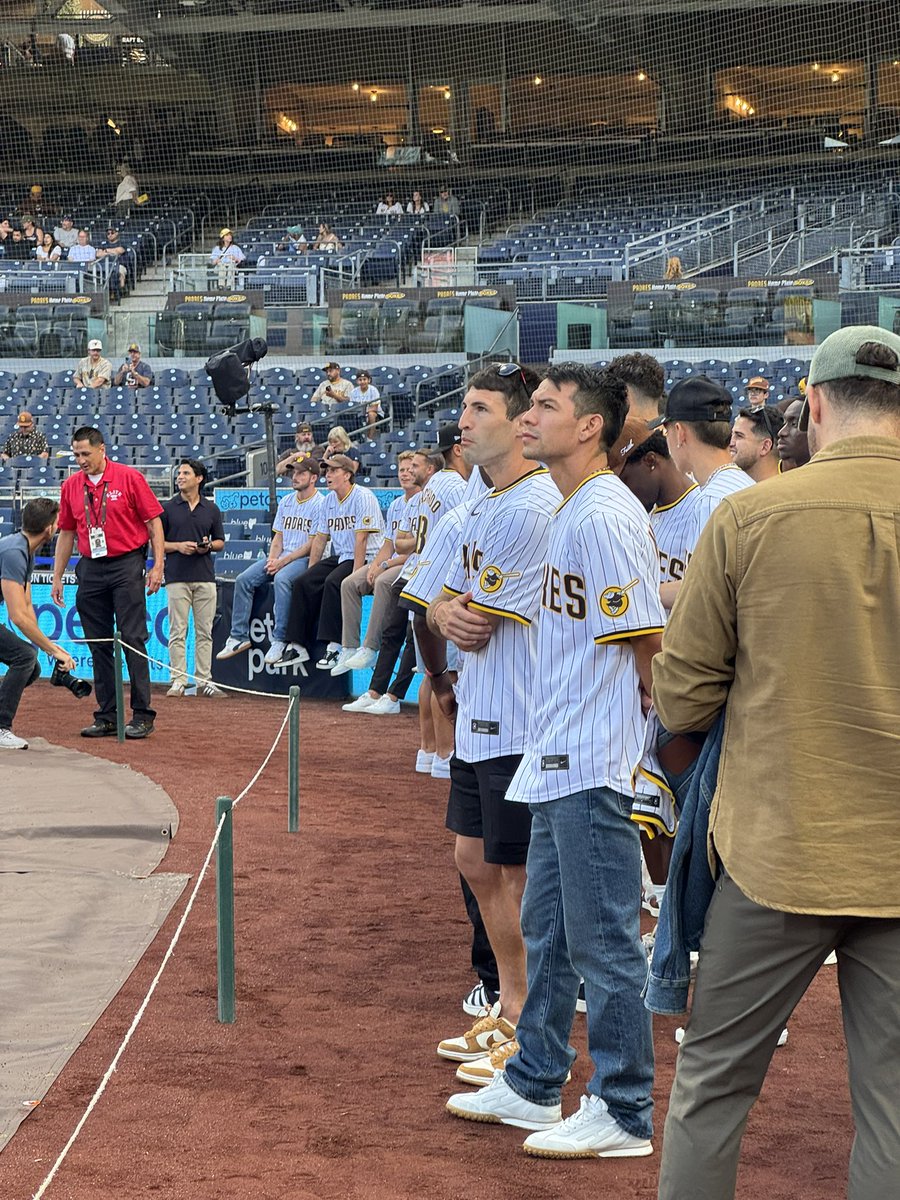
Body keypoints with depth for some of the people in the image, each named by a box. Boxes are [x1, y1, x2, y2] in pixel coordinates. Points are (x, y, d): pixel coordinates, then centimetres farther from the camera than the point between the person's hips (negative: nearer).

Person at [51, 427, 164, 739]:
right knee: (99, 644, 6)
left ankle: (142, 714, -4)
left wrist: (157, 564, -9)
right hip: (91, 570, 5)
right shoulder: (70, 486, 9)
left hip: (127, 565, -5)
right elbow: (66, 534, 16)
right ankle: (106, 716, 11)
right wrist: (57, 577, 14)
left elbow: (153, 521, -2)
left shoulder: (129, 478, -4)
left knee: (132, 639, -7)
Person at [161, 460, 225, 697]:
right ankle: (179, 681, 0)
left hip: (205, 577, 2)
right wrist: (178, 546, -11)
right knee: (177, 632, -3)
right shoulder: (167, 508, 5)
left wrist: (208, 546, -6)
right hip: (177, 577, -2)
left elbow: (220, 542, 15)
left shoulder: (212, 509, 11)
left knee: (204, 631, 4)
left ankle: (204, 681, 8)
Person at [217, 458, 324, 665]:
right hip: (279, 559, 8)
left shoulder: (320, 504, -7)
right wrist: (272, 559, -1)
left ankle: (279, 640, -34)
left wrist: (282, 562, -16)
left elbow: (312, 544, -12)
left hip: (304, 559, -8)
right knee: (243, 579, -11)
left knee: (281, 579, -37)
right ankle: (239, 637, -9)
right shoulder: (286, 501, 17)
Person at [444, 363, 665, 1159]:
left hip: (596, 764, -11)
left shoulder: (604, 516, -17)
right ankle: (534, 1086, 31)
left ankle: (623, 1114, 5)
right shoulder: (570, 512, 14)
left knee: (603, 937, -3)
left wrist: (662, 721, -9)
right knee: (548, 929, 19)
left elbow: (648, 639, -18)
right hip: (559, 760, 11)